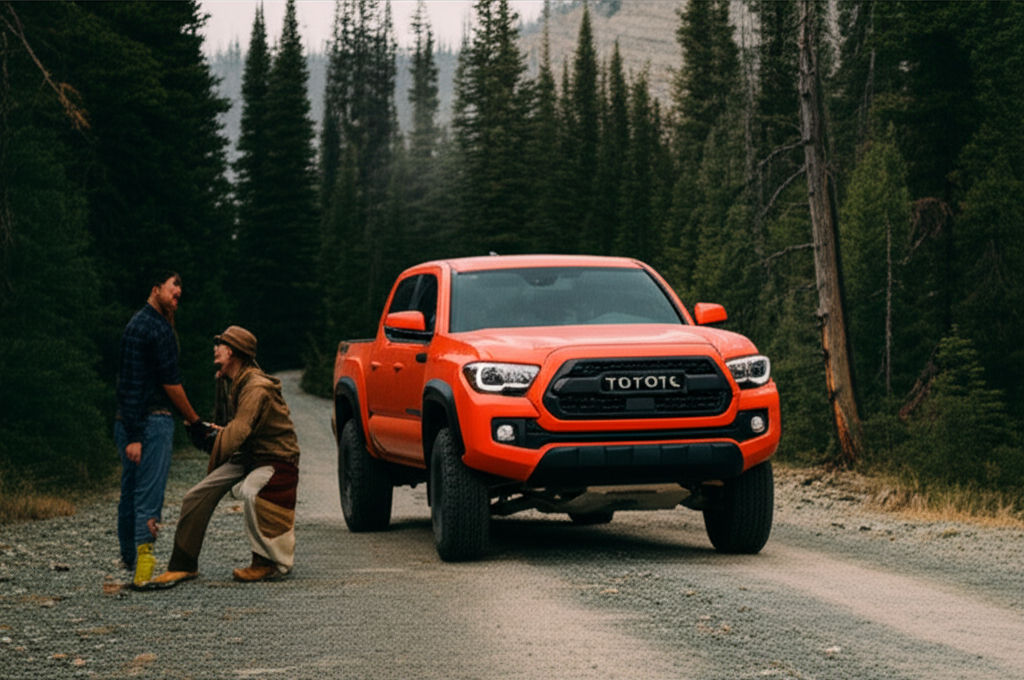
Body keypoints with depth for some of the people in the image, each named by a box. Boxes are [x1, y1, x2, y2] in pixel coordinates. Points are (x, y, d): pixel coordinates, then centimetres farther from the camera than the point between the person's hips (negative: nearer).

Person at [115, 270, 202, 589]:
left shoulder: (133, 324, 17)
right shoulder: (160, 328, -11)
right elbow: (171, 383, -11)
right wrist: (194, 419, 0)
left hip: (126, 421, 9)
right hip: (154, 420, -9)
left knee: (129, 491, 15)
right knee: (149, 494, -12)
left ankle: (128, 556, 24)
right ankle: (143, 557, -19)